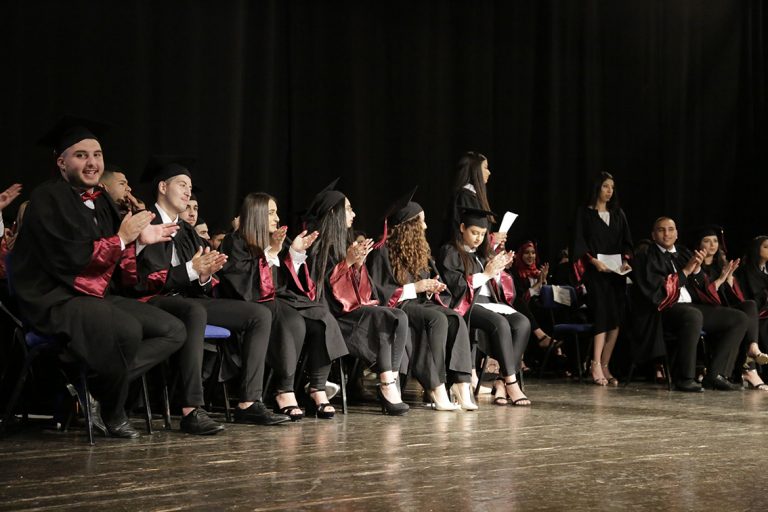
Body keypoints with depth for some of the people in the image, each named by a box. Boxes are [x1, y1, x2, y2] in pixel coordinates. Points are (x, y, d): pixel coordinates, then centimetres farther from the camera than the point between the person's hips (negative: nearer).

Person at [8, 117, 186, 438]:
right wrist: (121, 239, -12)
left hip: (96, 297, 9)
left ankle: (98, 386, -10)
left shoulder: (101, 202, 15)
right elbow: (66, 258, -22)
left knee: (174, 332, 1)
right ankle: (110, 413, -10)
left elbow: (123, 274, 16)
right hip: (54, 302, -9)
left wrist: (140, 240, -2)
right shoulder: (48, 199, -9)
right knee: (127, 330, -34)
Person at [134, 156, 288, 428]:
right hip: (155, 302, -8)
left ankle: (248, 403, -14)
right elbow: (143, 278, -13)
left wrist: (205, 276, -8)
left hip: (189, 300, 9)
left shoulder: (187, 232, 24)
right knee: (195, 312, -42)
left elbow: (200, 286, 16)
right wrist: (191, 270, -17)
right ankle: (191, 410, -44)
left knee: (260, 315, -3)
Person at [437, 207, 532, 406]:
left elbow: (501, 288, 20)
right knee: (500, 324, -34)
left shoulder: (484, 253, 23)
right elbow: (456, 286, -9)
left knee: (523, 323, -23)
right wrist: (486, 274, -8)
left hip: (491, 302, 6)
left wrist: (498, 271, 1)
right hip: (467, 305, -6)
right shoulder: (450, 252, 4)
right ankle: (511, 383, -34)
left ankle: (501, 383, -29)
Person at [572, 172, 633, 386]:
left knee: (615, 319, -4)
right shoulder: (585, 213, 4)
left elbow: (626, 242, 15)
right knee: (602, 315, -18)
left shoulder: (618, 214, 17)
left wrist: (626, 260, -4)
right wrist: (593, 260, -17)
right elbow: (579, 242, -3)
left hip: (617, 271, 5)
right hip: (595, 271, -5)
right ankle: (596, 365, -21)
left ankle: (604, 367, 0)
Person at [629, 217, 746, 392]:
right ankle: (685, 378, -32)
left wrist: (697, 269, -3)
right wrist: (684, 272, -8)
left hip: (691, 305, 7)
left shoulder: (684, 253, 22)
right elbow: (653, 288, -12)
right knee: (693, 315, -40)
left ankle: (715, 375, -8)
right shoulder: (646, 257, 4)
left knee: (739, 319, -4)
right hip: (664, 309, -7)